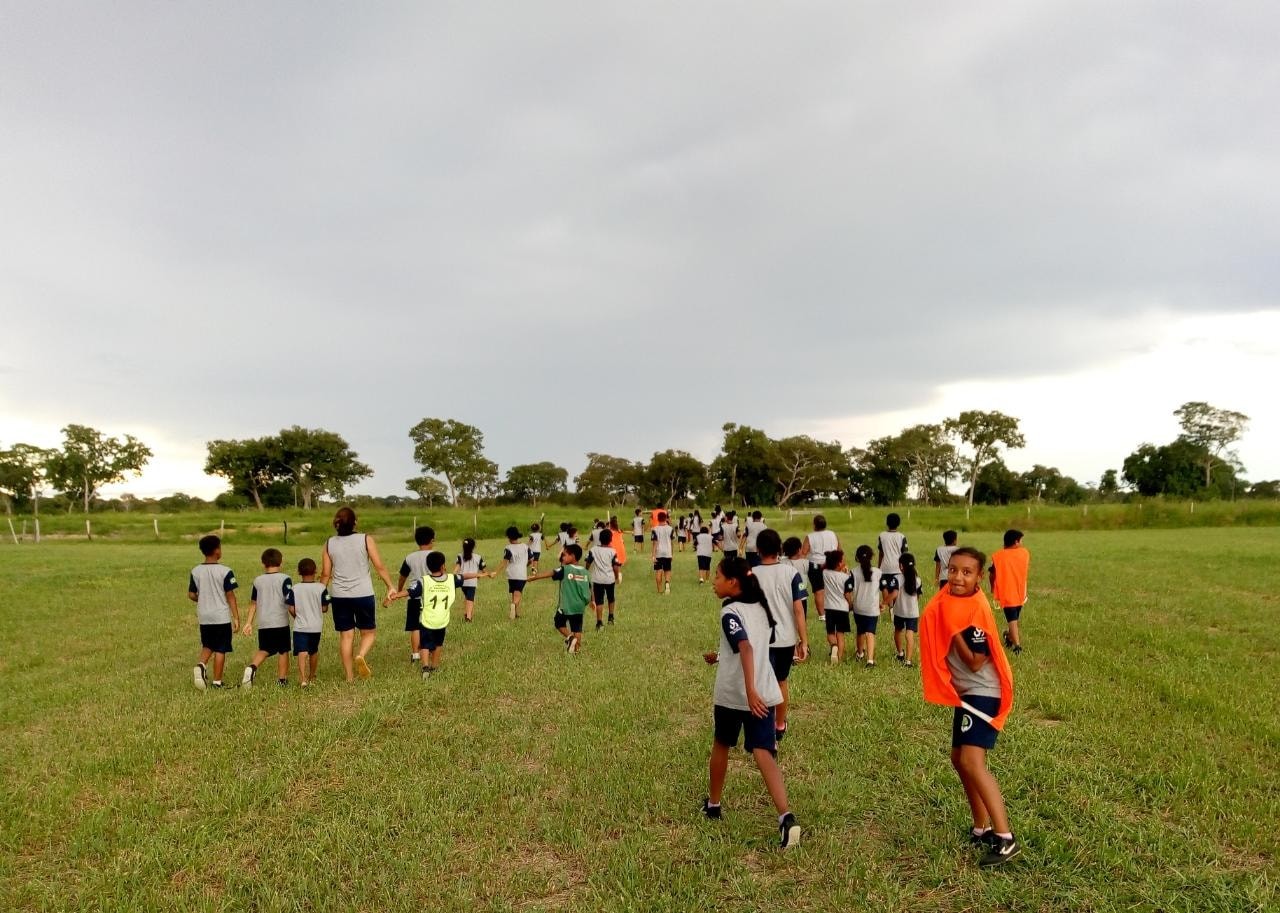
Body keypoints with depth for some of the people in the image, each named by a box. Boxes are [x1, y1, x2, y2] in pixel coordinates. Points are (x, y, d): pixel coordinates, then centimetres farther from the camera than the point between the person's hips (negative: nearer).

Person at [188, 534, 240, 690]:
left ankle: (200, 665, -7)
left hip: (204, 617, 4)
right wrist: (236, 618, -4)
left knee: (207, 646, 20)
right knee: (220, 650, 5)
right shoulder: (225, 571, -13)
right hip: (222, 617, -4)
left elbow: (191, 595, 5)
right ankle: (217, 682, 9)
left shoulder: (195, 571, 0)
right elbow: (230, 596, -10)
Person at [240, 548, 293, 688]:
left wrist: (249, 623, 18)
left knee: (263, 650, 13)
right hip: (280, 622, -3)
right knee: (283, 651, 8)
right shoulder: (285, 579, -6)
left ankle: (252, 667, -13)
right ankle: (282, 680, 12)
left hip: (263, 624, 3)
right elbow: (289, 602, -11)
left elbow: (253, 603, 12)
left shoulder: (258, 580, 6)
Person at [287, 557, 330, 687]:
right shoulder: (321, 587, -6)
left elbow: (291, 609, -5)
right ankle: (312, 677, 35)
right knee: (314, 652, 19)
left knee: (302, 653, -7)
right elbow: (324, 608, -5)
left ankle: (303, 679, -24)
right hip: (316, 626, 2)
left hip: (300, 627, -2)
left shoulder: (294, 588, -5)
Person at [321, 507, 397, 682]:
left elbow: (325, 573, 5)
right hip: (363, 594, -2)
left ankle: (350, 677, 9)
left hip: (339, 596, 2)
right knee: (369, 632, 13)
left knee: (345, 635, 10)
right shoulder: (365, 539, -4)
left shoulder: (330, 543, 3)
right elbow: (379, 566, -5)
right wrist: (390, 586, 6)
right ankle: (361, 656, -16)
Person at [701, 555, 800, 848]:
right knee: (764, 753, -1)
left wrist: (750, 690, -35)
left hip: (731, 694, -5)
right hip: (762, 693, 5)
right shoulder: (761, 608, 10)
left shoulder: (730, 612, -13)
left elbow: (746, 648, -28)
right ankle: (785, 816, -18)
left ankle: (713, 804, 36)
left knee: (721, 745, 18)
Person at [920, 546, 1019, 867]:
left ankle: (1005, 838, -13)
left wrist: (954, 629, -24)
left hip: (983, 694, -10)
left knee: (972, 762, -18)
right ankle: (983, 829, 29)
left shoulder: (976, 610, -21)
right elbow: (942, 637, 13)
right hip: (966, 693, 10)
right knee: (959, 759, 16)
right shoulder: (950, 601, 4)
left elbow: (975, 662, -21)